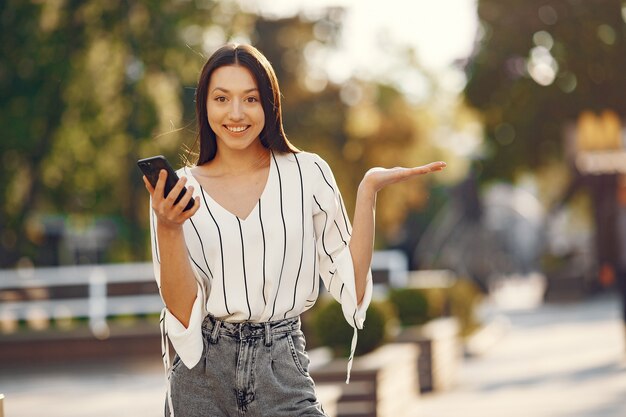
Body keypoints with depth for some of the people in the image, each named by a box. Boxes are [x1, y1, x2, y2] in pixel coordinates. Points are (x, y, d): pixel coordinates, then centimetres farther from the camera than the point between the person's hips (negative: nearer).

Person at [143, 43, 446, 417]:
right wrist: (167, 229, -15)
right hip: (200, 378, 1)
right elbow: (183, 312, -3)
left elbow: (351, 284, -1)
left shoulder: (307, 174, 3)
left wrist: (368, 190, -5)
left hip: (282, 374, 0)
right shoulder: (179, 190, 3)